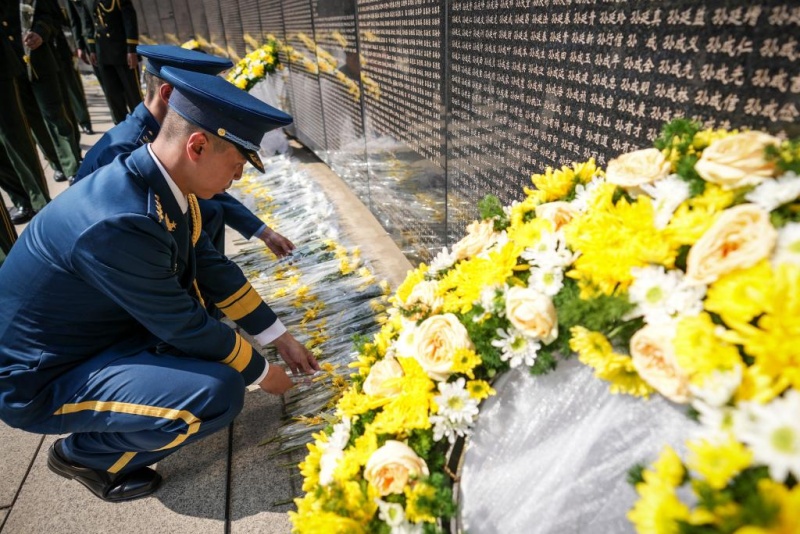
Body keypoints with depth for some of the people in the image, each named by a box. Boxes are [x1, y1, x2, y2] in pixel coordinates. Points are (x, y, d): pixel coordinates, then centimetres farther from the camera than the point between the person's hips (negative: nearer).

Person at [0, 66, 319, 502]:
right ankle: (86, 453, 3)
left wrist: (281, 339, 4)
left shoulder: (165, 181, -9)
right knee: (219, 393, -24)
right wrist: (260, 371, -8)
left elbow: (212, 269, 1)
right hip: (42, 378, -8)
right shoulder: (118, 221, -35)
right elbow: (186, 326, -25)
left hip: (109, 329, 8)